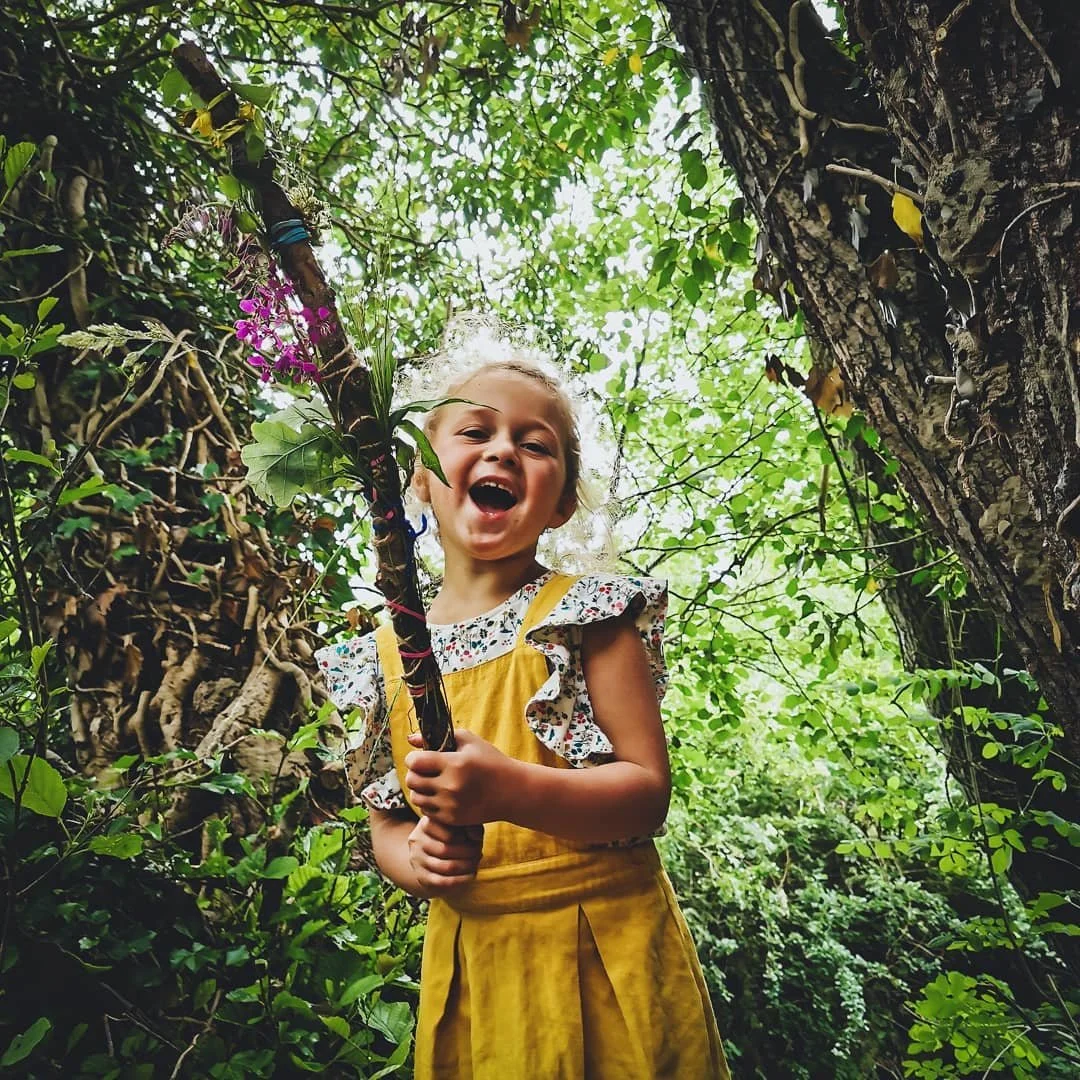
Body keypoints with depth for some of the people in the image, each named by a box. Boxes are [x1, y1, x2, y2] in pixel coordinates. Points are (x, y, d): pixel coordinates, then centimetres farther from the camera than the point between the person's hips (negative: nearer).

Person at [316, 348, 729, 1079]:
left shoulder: (587, 614, -11)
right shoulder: (387, 654, 0)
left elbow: (648, 793, -14)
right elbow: (387, 820, 8)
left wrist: (509, 791, -29)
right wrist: (415, 859, -14)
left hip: (606, 954, -2)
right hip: (470, 965, 3)